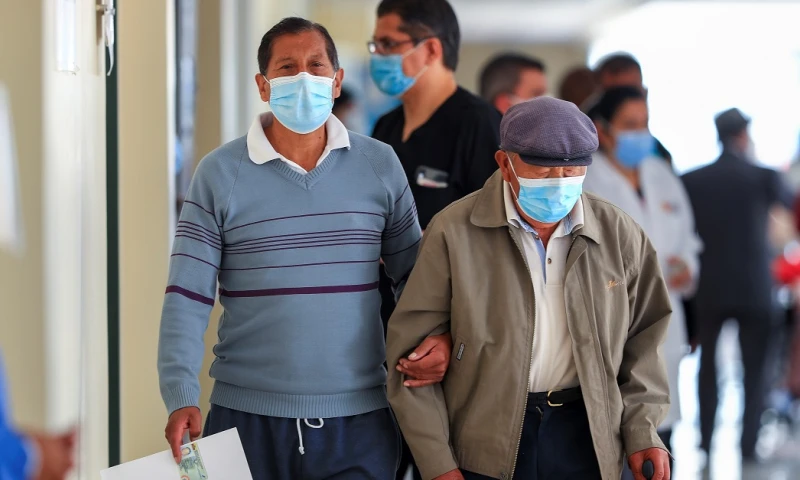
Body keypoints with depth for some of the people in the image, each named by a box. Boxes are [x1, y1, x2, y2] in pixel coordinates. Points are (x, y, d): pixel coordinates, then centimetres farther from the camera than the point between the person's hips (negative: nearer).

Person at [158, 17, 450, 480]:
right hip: (247, 418, -1)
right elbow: (187, 298, -5)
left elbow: (413, 275, 11)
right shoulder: (220, 173, -3)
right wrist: (181, 399, -18)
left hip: (359, 419, 1)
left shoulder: (380, 165, 3)